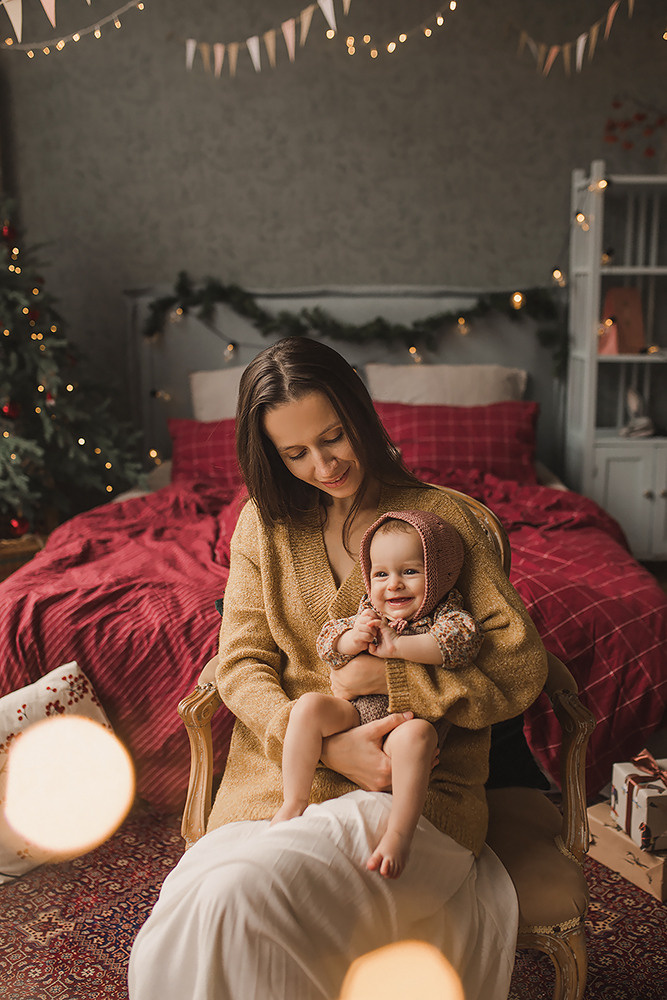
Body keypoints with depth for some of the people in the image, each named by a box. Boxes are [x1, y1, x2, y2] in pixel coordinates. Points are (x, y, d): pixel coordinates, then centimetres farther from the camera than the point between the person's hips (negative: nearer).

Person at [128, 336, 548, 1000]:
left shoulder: (438, 517, 0)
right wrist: (328, 745, -15)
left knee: (242, 890, -28)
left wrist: (386, 675, -13)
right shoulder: (264, 522, 9)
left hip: (413, 790, -3)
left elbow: (521, 667, -3)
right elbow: (241, 663, 3)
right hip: (284, 772, 3)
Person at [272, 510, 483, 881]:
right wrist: (351, 639, -14)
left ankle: (399, 834, -36)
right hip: (355, 714, 5)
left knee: (415, 734, -38)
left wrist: (395, 646, -24)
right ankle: (293, 803, -13)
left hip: (410, 717, -5)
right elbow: (326, 642, 11)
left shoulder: (447, 615, 0)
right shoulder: (368, 611, 14)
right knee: (309, 705, -20)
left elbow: (462, 639, -23)